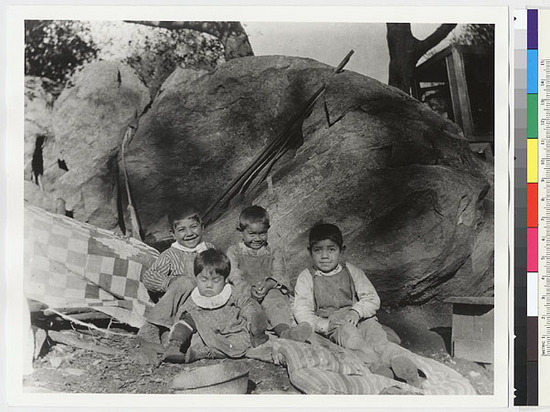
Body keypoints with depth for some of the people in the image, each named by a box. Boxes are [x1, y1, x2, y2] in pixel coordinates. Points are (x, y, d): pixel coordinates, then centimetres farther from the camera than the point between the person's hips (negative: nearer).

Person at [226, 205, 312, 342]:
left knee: (275, 299, -35)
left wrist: (268, 284, -24)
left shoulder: (274, 253, 19)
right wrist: (250, 289, -23)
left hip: (270, 292, 0)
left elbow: (279, 274, 2)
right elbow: (234, 276, -1)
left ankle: (283, 330, -62)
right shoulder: (233, 252, 15)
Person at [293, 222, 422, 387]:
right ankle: (377, 367, -55)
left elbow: (372, 299, 6)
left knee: (373, 329, -30)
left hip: (359, 318, 2)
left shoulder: (351, 271, 14)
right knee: (348, 331, -35)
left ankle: (403, 365, -50)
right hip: (330, 325, -2)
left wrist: (356, 311, -16)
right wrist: (324, 324, -19)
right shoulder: (306, 278, 8)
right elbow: (301, 311, -1)